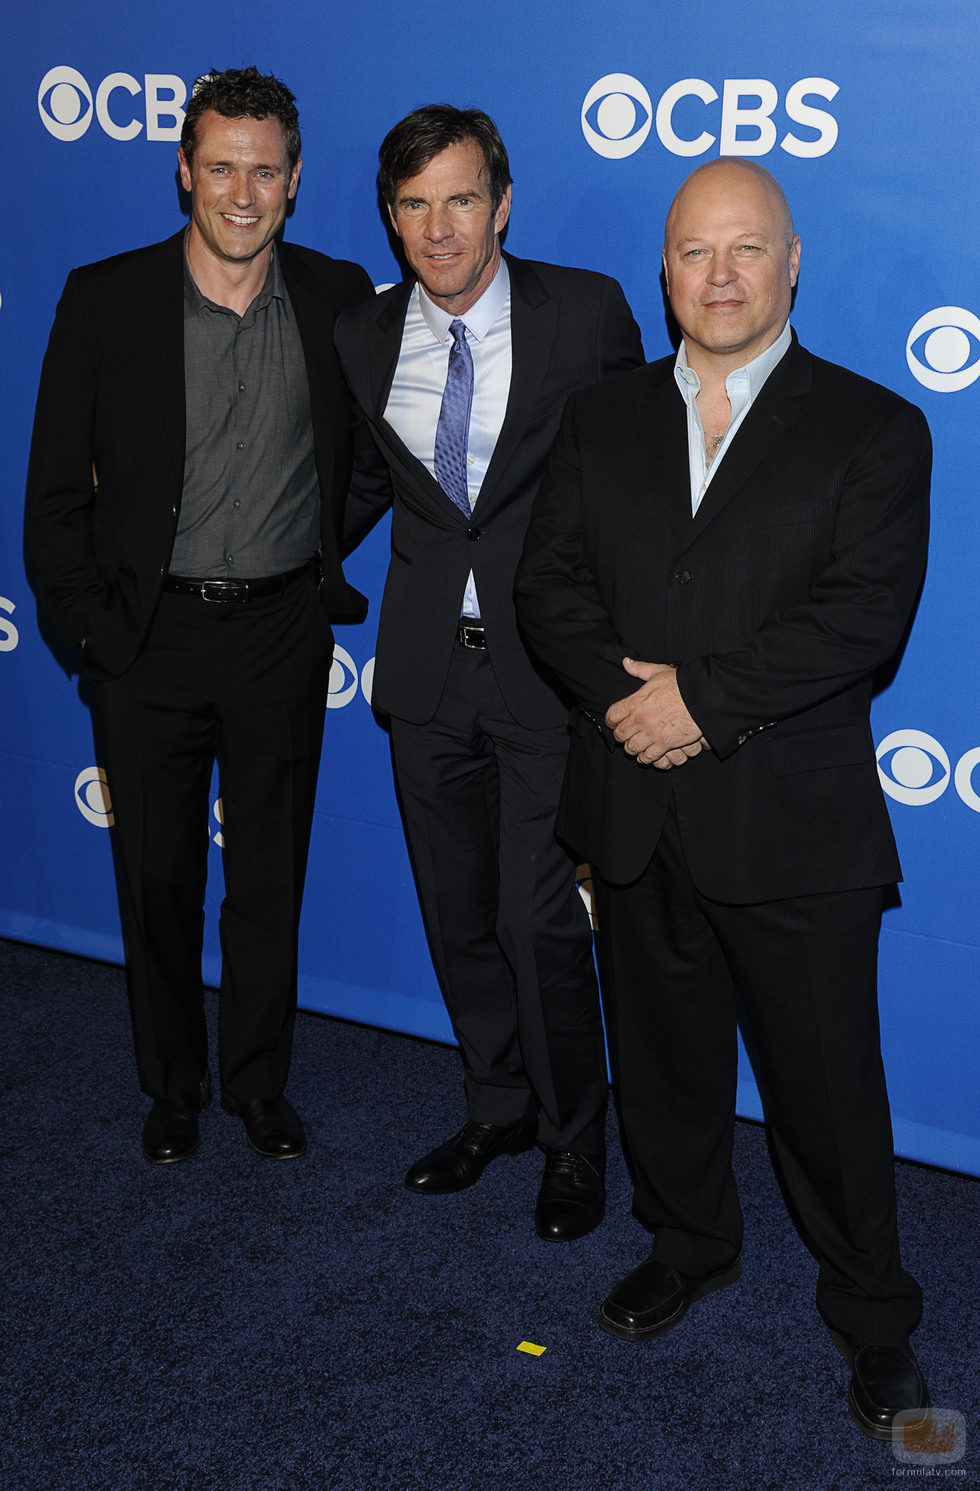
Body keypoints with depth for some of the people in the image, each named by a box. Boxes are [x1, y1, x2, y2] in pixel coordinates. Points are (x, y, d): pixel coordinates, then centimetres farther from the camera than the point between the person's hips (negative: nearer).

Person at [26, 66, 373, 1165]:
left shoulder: (338, 299, -1)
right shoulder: (103, 301, -6)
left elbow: (360, 453, 13)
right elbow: (56, 493, -2)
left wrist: (327, 567, 3)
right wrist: (93, 631, -6)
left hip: (283, 632, 1)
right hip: (150, 634, -1)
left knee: (270, 876, 11)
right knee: (159, 879, 11)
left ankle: (259, 1082, 30)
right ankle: (173, 1085, 31)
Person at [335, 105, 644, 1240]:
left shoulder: (586, 312, -7)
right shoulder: (363, 338, 4)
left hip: (550, 666, -4)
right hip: (429, 668, 4)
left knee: (539, 920, -4)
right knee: (456, 913, 15)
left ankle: (573, 1141, 20)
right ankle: (498, 1105, 37)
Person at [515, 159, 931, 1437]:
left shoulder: (872, 429, -3)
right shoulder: (602, 420, 9)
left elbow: (864, 618, -14)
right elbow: (550, 584, 2)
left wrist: (703, 697, -19)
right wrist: (625, 692, -16)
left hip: (797, 828, -3)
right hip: (636, 817, 4)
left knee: (828, 1084, 7)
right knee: (663, 1058, 19)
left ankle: (873, 1316, 28)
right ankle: (688, 1246, 43)